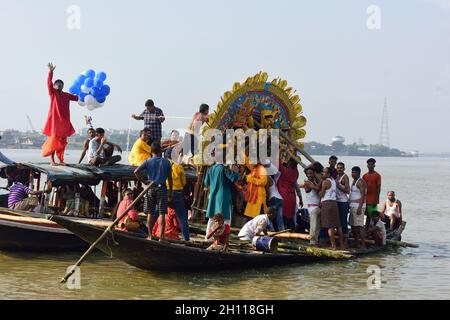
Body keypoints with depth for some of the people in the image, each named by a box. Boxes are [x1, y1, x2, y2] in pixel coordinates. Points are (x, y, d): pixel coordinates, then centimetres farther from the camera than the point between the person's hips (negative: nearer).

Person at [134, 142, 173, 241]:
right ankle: (161, 236, 0)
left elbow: (136, 171, -9)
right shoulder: (166, 162, 3)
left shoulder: (148, 161, 2)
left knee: (150, 213, 8)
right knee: (162, 214, 1)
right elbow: (170, 178, 4)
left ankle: (150, 236, 9)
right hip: (162, 188, -1)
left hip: (151, 188, 1)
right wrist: (171, 192, 9)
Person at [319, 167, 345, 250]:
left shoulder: (325, 182, -10)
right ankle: (342, 244, 12)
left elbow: (321, 195, -7)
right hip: (334, 202, 9)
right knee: (338, 225, 9)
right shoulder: (333, 180, 15)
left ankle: (333, 245, -12)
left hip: (327, 203, -9)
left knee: (330, 226, -9)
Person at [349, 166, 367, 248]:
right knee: (353, 225, 11)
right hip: (353, 206, 10)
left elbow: (363, 195, -18)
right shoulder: (354, 181, 18)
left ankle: (363, 244, -11)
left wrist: (360, 207, -24)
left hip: (358, 206, -10)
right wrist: (350, 206, 17)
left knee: (359, 226, -11)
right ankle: (357, 243, 16)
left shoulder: (361, 182, -11)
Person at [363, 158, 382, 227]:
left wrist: (376, 200, -14)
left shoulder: (377, 175, -4)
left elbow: (378, 188, -8)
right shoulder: (364, 176, 12)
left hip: (373, 201, -5)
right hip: (365, 200, 5)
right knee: (368, 216, 9)